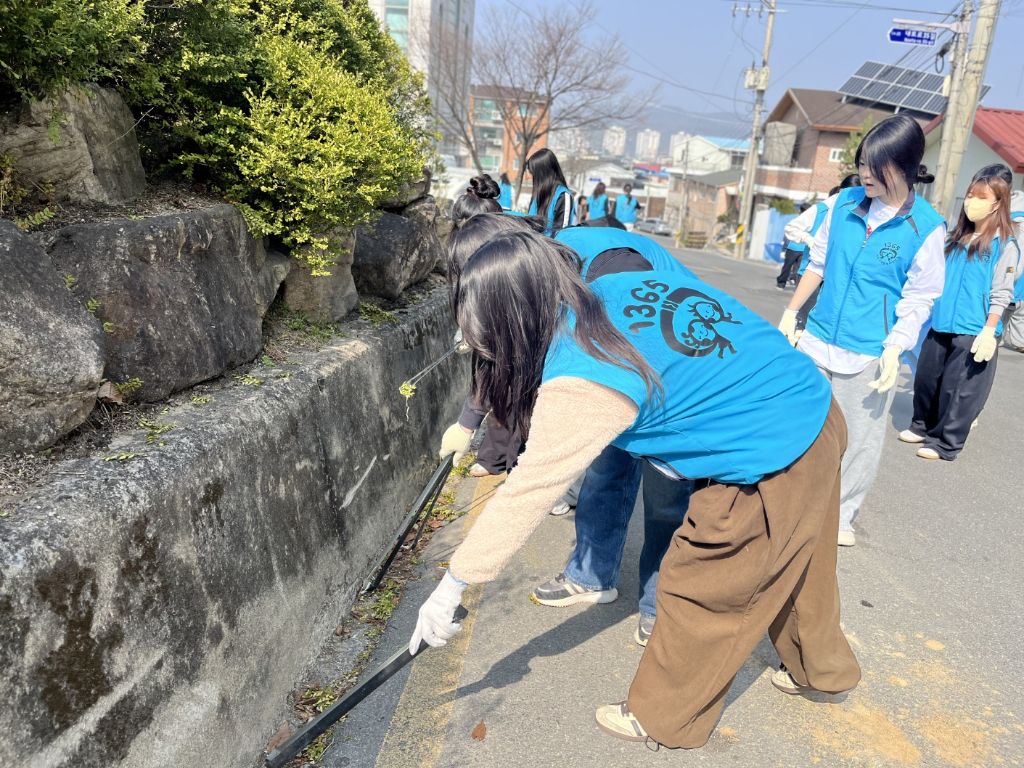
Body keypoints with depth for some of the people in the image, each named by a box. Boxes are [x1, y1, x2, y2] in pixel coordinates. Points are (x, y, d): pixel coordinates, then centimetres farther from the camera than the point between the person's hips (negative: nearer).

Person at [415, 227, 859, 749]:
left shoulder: (582, 380, -27)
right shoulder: (615, 290, -3)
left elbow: (529, 490, -22)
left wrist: (453, 584, -12)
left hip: (772, 466, -9)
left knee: (697, 591, 10)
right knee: (794, 566, 30)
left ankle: (664, 719, 33)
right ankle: (821, 667, 56)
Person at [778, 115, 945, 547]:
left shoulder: (926, 229, -10)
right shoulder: (844, 203, 0)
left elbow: (918, 300, -8)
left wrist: (894, 349, -18)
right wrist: (791, 312, 9)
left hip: (869, 354, -3)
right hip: (817, 339, 4)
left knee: (859, 438, 8)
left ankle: (841, 517, 26)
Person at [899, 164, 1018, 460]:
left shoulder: (1005, 245, -7)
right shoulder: (957, 236, 12)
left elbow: (1001, 294, -10)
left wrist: (989, 332, -16)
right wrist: (930, 310, 17)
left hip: (973, 331, -6)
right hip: (940, 324, 6)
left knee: (958, 388, 1)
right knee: (926, 379, 13)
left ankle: (946, 442, 13)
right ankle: (923, 426, 31)